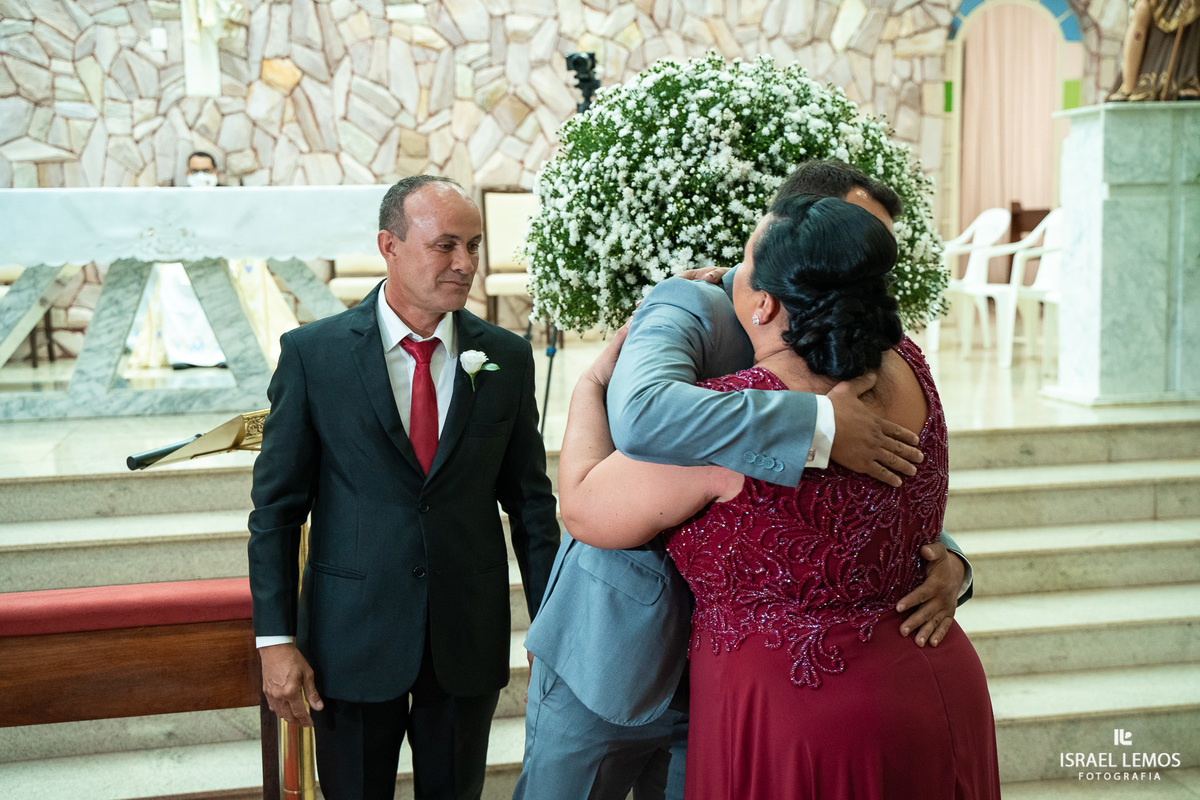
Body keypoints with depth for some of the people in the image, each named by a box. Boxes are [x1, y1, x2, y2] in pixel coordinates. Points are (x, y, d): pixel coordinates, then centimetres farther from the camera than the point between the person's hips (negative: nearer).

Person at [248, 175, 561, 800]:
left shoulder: (507, 357, -1)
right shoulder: (312, 353, -8)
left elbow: (530, 499, 4)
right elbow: (276, 505, -5)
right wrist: (275, 638, -9)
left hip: (470, 634, 2)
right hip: (350, 637, -2)